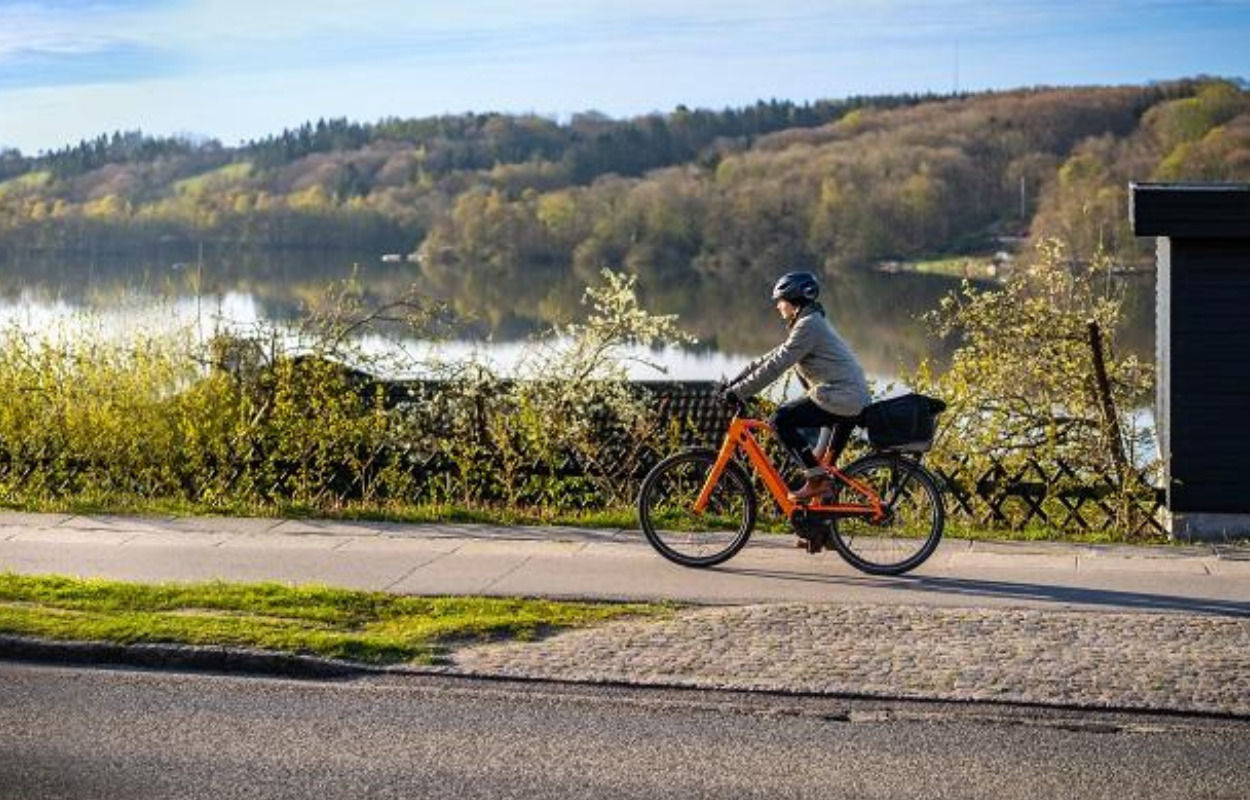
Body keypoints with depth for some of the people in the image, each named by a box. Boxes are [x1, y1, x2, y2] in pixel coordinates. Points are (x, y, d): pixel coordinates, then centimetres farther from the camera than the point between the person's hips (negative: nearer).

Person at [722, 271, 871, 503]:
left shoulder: (808, 325, -11)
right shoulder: (811, 322, 21)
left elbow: (776, 365, -16)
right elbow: (773, 356, 22)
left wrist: (739, 392, -13)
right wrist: (737, 380, 17)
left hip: (839, 398, -10)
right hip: (854, 399, 10)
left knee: (780, 420, -10)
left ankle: (817, 478, -11)